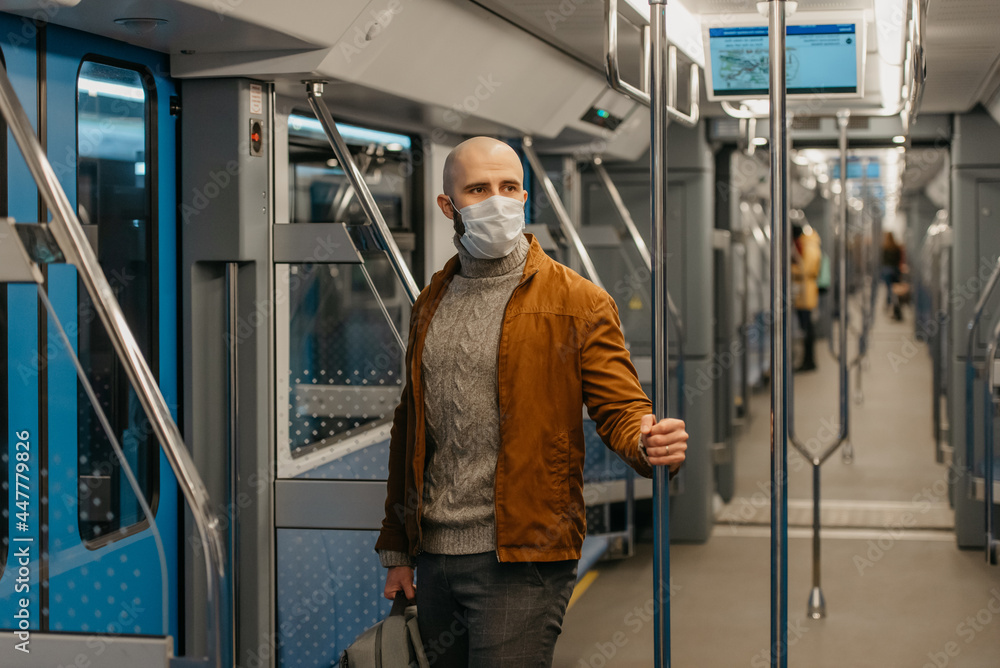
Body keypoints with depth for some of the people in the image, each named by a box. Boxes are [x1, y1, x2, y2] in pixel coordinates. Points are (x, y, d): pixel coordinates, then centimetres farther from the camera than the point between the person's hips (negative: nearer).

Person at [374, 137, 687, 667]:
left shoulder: (578, 302, -4)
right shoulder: (430, 303, 12)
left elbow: (621, 409, -6)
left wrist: (650, 442, -31)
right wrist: (397, 550, 18)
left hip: (521, 561, -5)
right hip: (435, 557, 6)